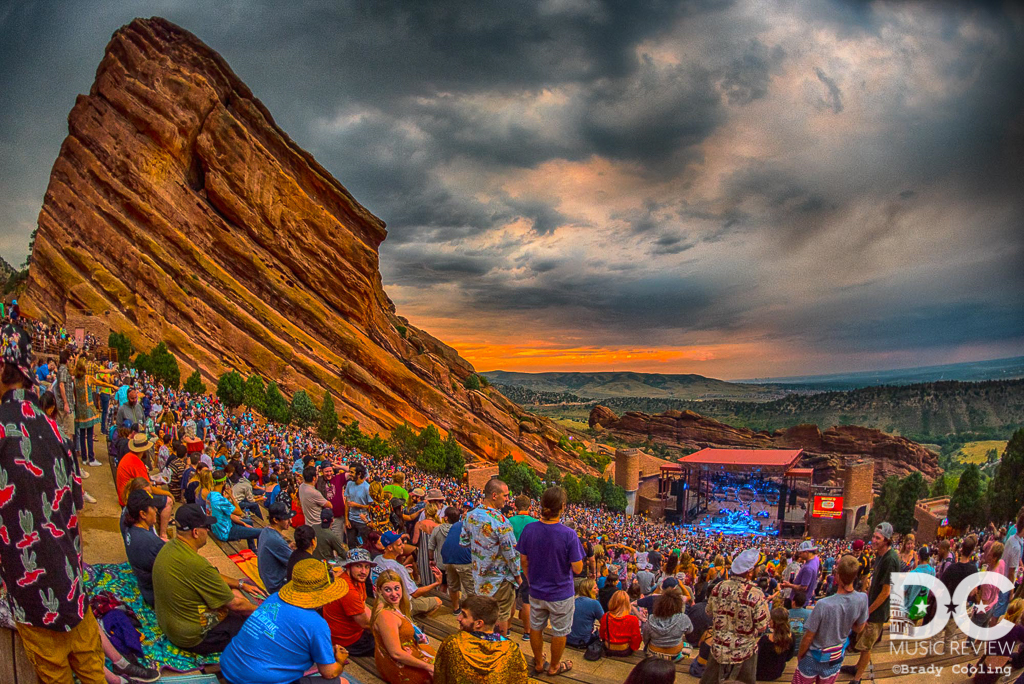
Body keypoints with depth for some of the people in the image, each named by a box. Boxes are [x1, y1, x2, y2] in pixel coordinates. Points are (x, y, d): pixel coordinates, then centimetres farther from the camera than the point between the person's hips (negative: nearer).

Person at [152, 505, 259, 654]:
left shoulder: (169, 547, -4)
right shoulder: (196, 564, -32)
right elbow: (235, 604, -19)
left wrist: (240, 584, 16)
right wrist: (257, 610, -2)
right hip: (193, 637, -9)